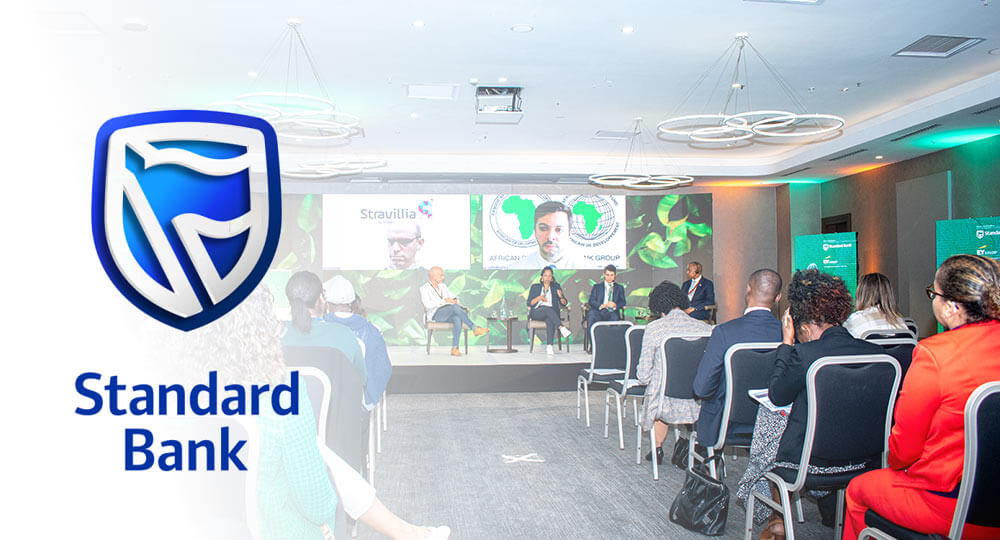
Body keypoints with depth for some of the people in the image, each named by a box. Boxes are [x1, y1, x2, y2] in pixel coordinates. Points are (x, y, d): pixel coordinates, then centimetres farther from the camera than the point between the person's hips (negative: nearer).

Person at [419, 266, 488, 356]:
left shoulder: (443, 286, 21)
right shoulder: (424, 288, 2)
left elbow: (453, 297, 21)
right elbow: (427, 304, -13)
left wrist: (455, 300, -4)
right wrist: (444, 301, -19)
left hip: (448, 314, 5)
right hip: (435, 314, -5)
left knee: (458, 319, -33)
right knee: (455, 307, -33)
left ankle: (454, 348, -36)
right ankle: (475, 329, -32)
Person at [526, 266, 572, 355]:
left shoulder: (556, 287, 17)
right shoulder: (535, 287, 15)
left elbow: (564, 303, 9)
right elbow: (529, 303, 6)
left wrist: (561, 297, -13)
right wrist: (539, 297, -12)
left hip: (552, 313, 1)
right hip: (537, 312, 0)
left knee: (550, 320, -37)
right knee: (548, 308, -36)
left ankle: (549, 346, -47)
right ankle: (561, 328, -50)